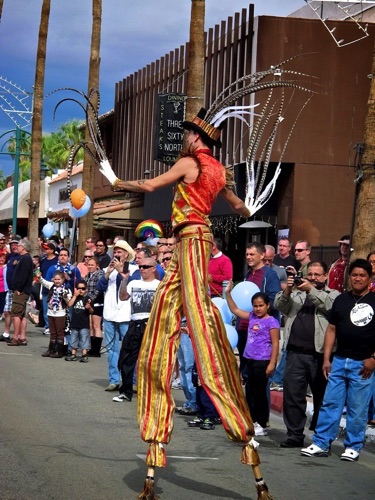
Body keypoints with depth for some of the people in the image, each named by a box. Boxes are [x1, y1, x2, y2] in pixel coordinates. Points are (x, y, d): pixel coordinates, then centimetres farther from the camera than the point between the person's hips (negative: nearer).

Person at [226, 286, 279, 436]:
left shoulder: (271, 322, -9)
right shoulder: (252, 317, 10)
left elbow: (275, 344, -11)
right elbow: (235, 310, 19)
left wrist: (272, 363, -17)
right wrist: (228, 294, 11)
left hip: (262, 362, -7)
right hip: (250, 360, 7)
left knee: (260, 393, -1)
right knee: (249, 392, 12)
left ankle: (262, 425, 6)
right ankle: (253, 421, 21)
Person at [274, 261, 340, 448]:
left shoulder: (332, 294, 10)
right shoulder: (296, 293, 18)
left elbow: (330, 305, -11)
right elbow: (280, 306, 6)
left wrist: (311, 290, -18)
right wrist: (287, 290, -12)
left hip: (319, 354, -3)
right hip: (295, 353, 3)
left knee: (322, 396, 4)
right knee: (292, 394, 2)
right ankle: (294, 435, 10)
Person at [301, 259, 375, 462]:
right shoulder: (341, 300, 11)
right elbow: (331, 330, 13)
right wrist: (326, 359, 7)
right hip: (339, 360, 4)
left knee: (357, 408, 2)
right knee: (330, 403, 4)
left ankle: (353, 447, 13)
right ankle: (321, 444, 9)